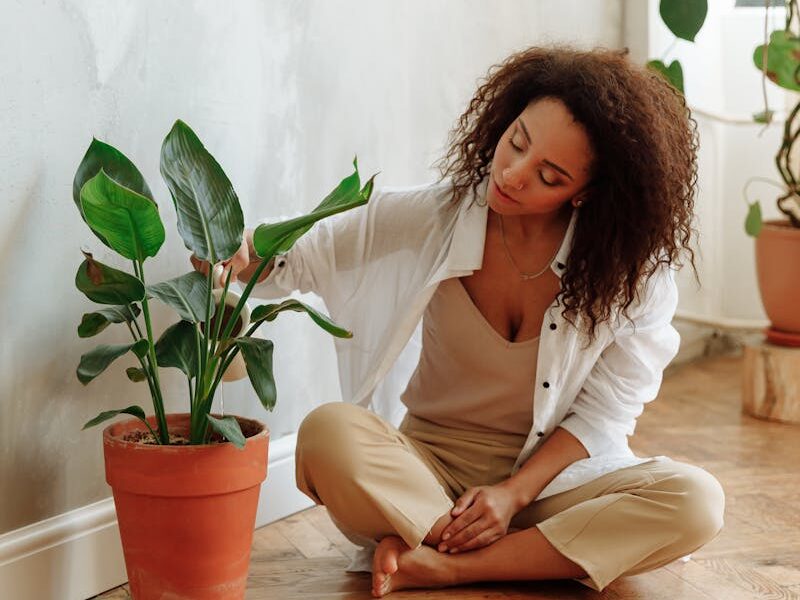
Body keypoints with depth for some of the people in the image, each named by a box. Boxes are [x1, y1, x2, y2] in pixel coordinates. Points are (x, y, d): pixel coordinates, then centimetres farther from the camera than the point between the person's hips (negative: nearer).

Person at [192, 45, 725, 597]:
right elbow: (298, 255, -5)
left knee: (697, 501, -28)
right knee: (330, 433, -32)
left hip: (554, 472, 1)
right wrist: (241, 250, -28)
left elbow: (604, 411, -6)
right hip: (429, 464, 0)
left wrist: (515, 493, -18)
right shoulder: (435, 215, -9)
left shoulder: (630, 263, -10)